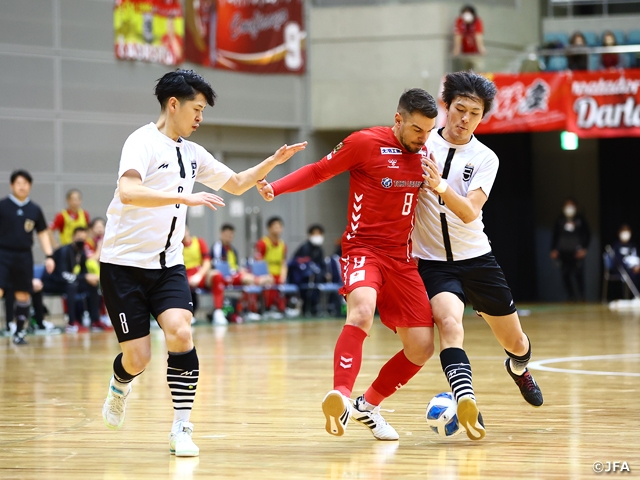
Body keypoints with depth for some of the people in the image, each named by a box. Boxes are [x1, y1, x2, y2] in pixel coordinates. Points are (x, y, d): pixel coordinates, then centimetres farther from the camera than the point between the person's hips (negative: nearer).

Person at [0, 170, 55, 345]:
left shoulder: (35, 210, 9)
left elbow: (43, 233, 14)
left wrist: (49, 256, 6)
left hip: (24, 256, 3)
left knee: (23, 295, 5)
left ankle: (19, 332, 16)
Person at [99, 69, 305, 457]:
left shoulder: (192, 153, 11)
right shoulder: (144, 142, -11)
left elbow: (237, 184, 25)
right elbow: (128, 192, -29)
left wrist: (273, 162, 11)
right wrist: (185, 197, -32)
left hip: (168, 264, 5)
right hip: (124, 263, -5)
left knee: (180, 334, -20)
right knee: (138, 357, -4)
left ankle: (182, 429, -10)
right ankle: (120, 388, 34)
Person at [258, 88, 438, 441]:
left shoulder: (425, 154, 9)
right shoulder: (366, 143, -7)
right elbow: (319, 171, -1)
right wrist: (275, 188, -12)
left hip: (402, 259, 6)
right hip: (363, 248, -6)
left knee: (421, 348, 0)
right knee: (362, 310, -36)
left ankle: (367, 406, 21)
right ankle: (340, 397, -46)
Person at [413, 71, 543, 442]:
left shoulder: (485, 159, -4)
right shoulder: (422, 144, -4)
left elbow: (469, 212, -20)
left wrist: (440, 188, -37)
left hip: (476, 258, 2)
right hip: (431, 260, -2)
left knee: (515, 342, 12)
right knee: (448, 319, -32)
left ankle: (519, 368, 49)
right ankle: (466, 401, -46)